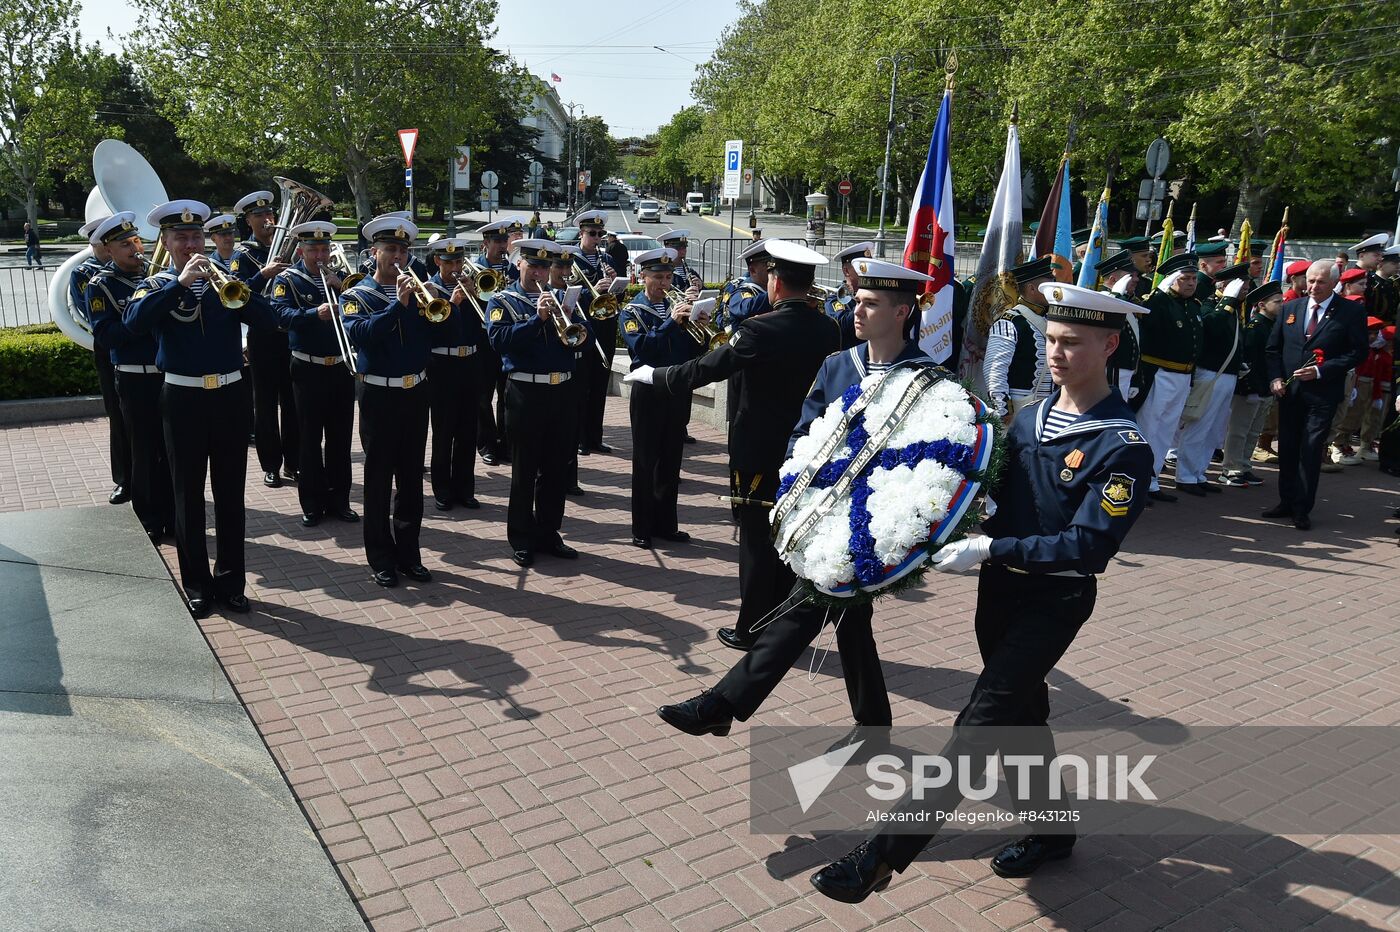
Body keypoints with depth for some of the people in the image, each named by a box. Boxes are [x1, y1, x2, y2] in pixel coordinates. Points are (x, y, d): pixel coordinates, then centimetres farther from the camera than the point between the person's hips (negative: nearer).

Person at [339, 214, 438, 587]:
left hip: (416, 393, 4)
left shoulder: (417, 292, 10)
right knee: (379, 479, 3)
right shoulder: (356, 295, -1)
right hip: (379, 396, -4)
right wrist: (399, 304, -25)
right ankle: (381, 559, 13)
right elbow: (359, 335, -20)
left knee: (411, 478, 10)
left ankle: (408, 552, 21)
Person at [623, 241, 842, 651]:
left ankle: (752, 629, 13)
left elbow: (703, 369, -16)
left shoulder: (761, 330, -19)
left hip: (759, 451, -6)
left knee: (757, 540, 3)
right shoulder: (829, 330, 1)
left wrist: (652, 375, -1)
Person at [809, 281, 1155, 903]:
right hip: (999, 591, 7)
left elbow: (1088, 547, -22)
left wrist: (990, 549, -27)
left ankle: (885, 856, -8)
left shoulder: (1122, 447, -16)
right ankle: (1052, 828, 42)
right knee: (1023, 712, 21)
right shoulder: (1029, 417, 5)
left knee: (978, 727, -10)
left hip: (1055, 601, -7)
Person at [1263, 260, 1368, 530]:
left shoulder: (1352, 311, -3)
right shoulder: (1290, 308, 9)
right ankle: (1287, 502, 21)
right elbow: (1273, 348, 13)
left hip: (1322, 394, -4)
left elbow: (1357, 352, -6)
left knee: (1311, 452, -4)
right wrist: (1275, 377, -1)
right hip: (1289, 392, 4)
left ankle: (1302, 510, 3)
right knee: (1287, 449, 9)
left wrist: (1320, 371, -15)